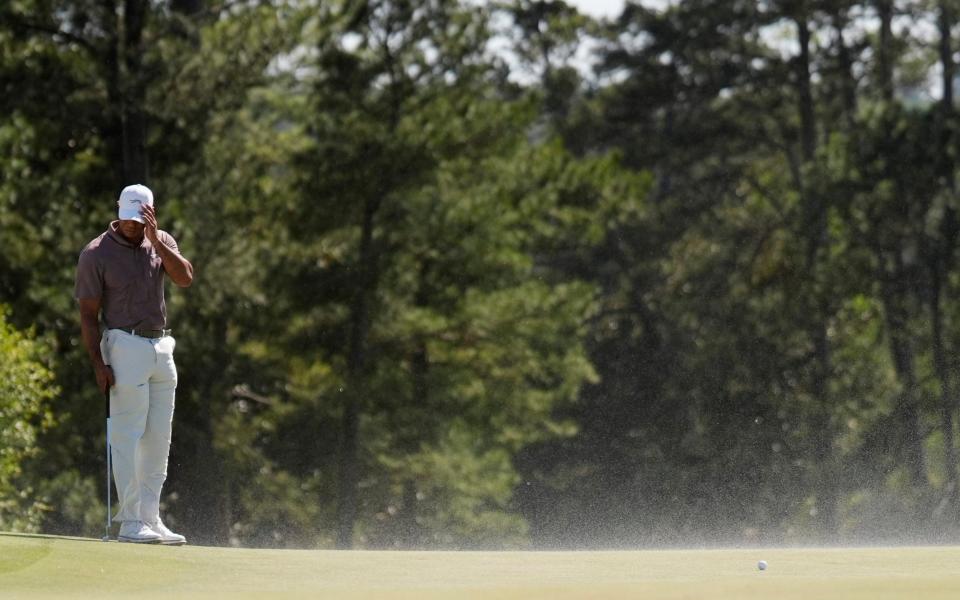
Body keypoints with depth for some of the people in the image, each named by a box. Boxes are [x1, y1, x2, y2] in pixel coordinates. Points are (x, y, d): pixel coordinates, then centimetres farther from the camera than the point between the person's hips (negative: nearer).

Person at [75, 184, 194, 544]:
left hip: (161, 349, 6)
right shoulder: (96, 254, -6)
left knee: (159, 440, 8)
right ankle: (130, 523, -8)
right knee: (128, 437, -8)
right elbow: (88, 314, -7)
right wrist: (98, 363, -15)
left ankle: (150, 518, 14)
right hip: (126, 348, -6)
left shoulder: (161, 242, 8)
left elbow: (185, 278, -9)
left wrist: (156, 240, -16)